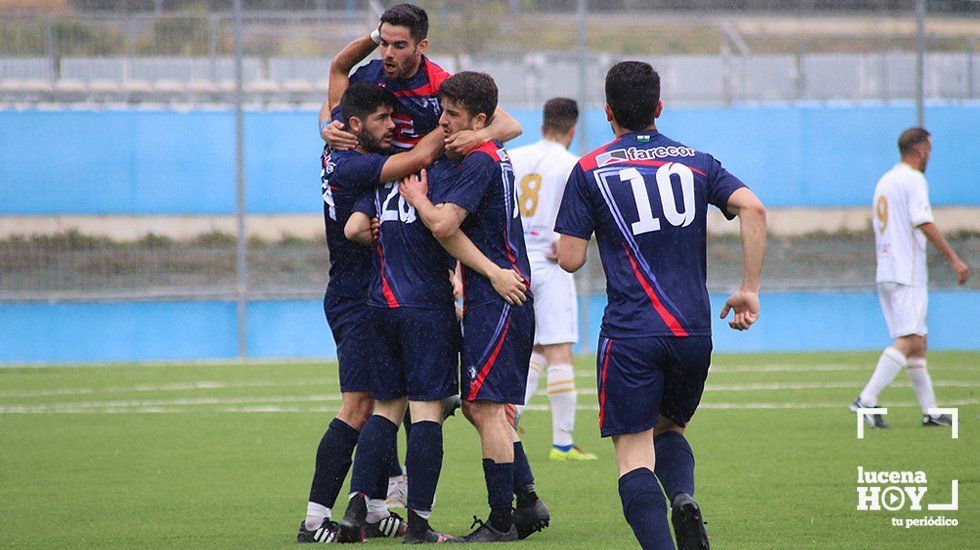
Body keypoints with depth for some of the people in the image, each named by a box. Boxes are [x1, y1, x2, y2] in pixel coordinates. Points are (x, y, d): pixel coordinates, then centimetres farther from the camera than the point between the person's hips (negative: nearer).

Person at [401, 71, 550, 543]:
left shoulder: (480, 162, -15)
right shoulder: (493, 155, 14)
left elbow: (443, 224, -22)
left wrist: (417, 198, -1)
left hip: (496, 299, -10)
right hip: (495, 297, 10)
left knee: (486, 408, -8)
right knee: (476, 405, 15)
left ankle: (502, 522, -6)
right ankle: (528, 503, 16)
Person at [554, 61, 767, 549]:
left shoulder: (590, 170, 3)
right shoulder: (696, 162, 11)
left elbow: (570, 259, -2)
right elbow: (752, 209, -5)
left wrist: (560, 247, 22)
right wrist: (749, 290, 0)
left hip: (630, 335, -3)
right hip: (694, 331, 3)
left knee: (633, 453, -1)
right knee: (669, 430, 23)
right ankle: (684, 499, -8)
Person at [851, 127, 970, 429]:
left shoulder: (884, 181, 19)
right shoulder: (914, 180, -9)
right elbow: (925, 224, -18)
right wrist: (954, 259, -16)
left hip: (885, 273, 10)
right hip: (908, 274, -10)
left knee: (917, 341, 11)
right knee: (908, 341, -13)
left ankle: (930, 411, 11)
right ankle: (867, 399, -24)